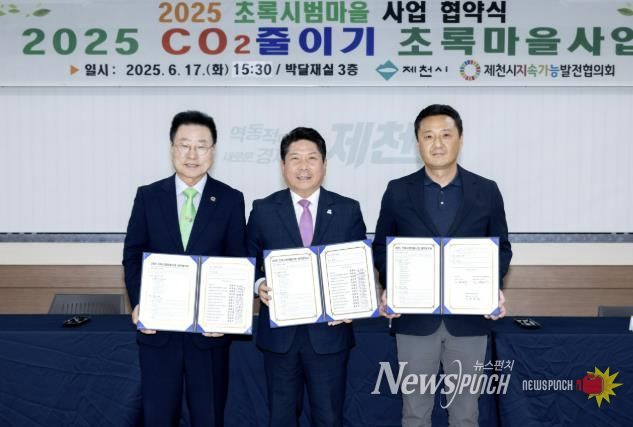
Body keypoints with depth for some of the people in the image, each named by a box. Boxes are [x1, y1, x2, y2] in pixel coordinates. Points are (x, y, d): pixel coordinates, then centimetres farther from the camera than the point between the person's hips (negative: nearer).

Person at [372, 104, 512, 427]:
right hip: (414, 317, 0)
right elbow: (381, 247, 5)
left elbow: (501, 248, 7)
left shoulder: (487, 191, 1)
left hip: (470, 317, 1)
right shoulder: (397, 191, 0)